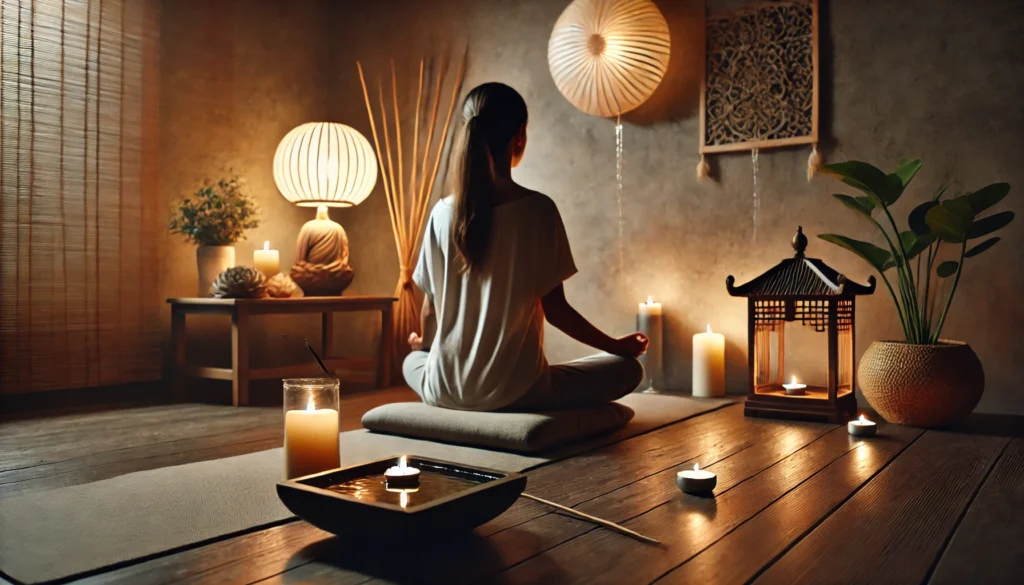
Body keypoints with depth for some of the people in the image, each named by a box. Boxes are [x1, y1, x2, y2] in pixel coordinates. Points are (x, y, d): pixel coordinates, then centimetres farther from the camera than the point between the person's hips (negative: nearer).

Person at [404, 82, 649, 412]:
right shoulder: (538, 209, -11)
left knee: (412, 360, 39)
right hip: (513, 388, -4)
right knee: (628, 368, 14)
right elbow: (555, 309, -8)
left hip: (444, 389, 4)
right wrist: (616, 346, 8)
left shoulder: (443, 212, -2)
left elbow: (430, 308, 5)